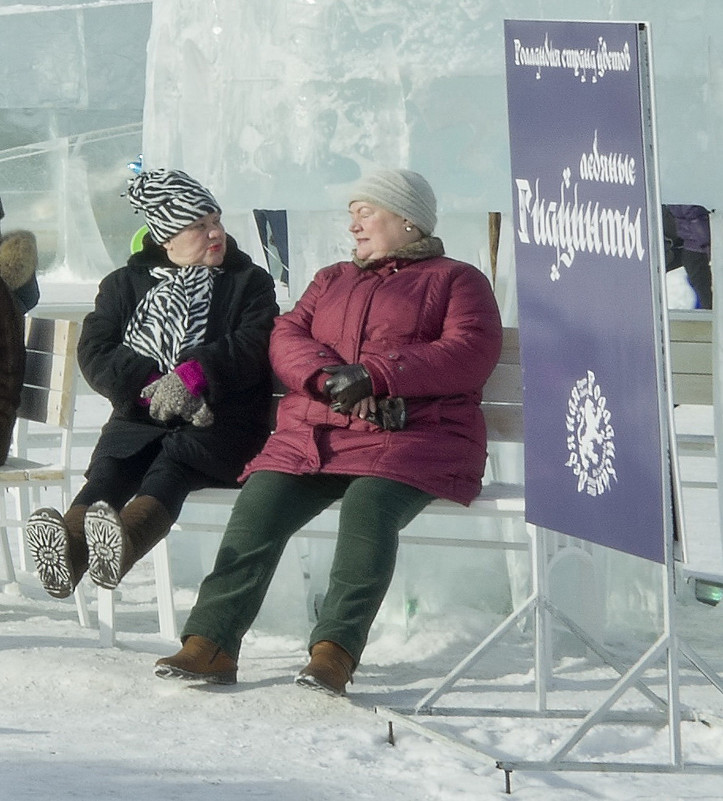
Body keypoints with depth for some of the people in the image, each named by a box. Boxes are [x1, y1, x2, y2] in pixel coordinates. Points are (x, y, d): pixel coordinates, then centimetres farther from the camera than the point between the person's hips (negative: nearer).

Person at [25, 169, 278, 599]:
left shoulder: (250, 282, 16)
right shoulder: (124, 285, 20)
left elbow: (255, 346, -3)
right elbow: (95, 352, 4)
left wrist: (193, 377, -21)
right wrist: (150, 386, -15)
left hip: (223, 421, -2)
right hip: (141, 418, 2)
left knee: (173, 459, -35)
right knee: (111, 465, -31)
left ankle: (125, 538, -67)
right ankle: (69, 547, -63)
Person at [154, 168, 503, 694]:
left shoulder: (456, 281, 13)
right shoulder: (332, 281, 30)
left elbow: (471, 354, -5)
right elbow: (287, 339, 13)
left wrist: (375, 375, -15)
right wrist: (330, 378, -10)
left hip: (411, 438, -4)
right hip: (313, 434, 5)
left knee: (370, 502, -36)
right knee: (259, 506, -23)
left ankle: (335, 651, -37)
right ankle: (210, 643, -26)